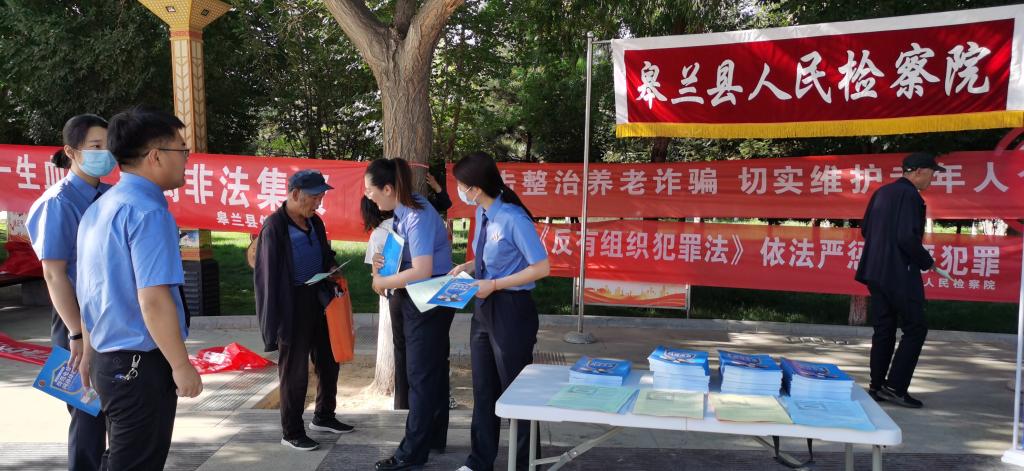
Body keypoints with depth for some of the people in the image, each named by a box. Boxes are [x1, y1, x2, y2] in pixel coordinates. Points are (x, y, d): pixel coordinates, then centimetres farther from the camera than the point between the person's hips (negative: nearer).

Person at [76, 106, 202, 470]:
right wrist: (181, 366, -17)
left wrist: (90, 353, 25)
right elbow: (153, 299, -24)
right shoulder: (148, 211, -18)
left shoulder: (98, 210, 11)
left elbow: (89, 294, 17)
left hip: (107, 359, 9)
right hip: (142, 364, -9)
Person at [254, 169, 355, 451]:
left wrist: (332, 269, 1)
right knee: (295, 371, 3)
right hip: (293, 303, -8)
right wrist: (276, 320, -18)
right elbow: (268, 275, -15)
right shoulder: (275, 227, -14)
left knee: (328, 362, 17)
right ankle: (291, 432, 17)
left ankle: (324, 417, 36)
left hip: (319, 300, 8)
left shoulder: (315, 222, 8)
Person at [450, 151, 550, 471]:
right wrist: (468, 267, -1)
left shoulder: (513, 219, -23)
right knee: (483, 389, 18)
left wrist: (494, 285, -20)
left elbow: (541, 268, -20)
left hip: (511, 312, -8)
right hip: (484, 308, 8)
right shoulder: (482, 213, 2)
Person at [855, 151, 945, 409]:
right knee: (915, 329, 1)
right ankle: (896, 386, 0)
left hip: (876, 272, 9)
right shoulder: (910, 195, -15)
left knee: (884, 329, 13)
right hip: (900, 274, -9)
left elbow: (865, 229, 16)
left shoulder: (882, 192, 12)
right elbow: (907, 237, -22)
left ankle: (877, 386, 17)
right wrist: (927, 261, -8)